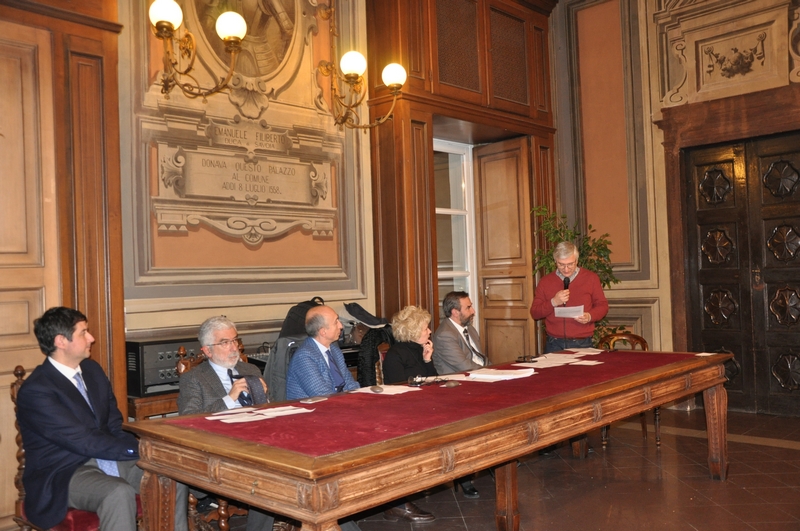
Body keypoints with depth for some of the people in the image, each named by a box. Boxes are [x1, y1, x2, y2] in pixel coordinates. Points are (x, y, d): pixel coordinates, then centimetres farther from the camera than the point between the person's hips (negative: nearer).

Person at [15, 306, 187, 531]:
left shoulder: (92, 369, 7)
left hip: (106, 458, 7)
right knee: (120, 492, -35)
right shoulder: (35, 390, -18)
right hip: (63, 472, -7)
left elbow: (115, 425, 8)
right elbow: (84, 441, -23)